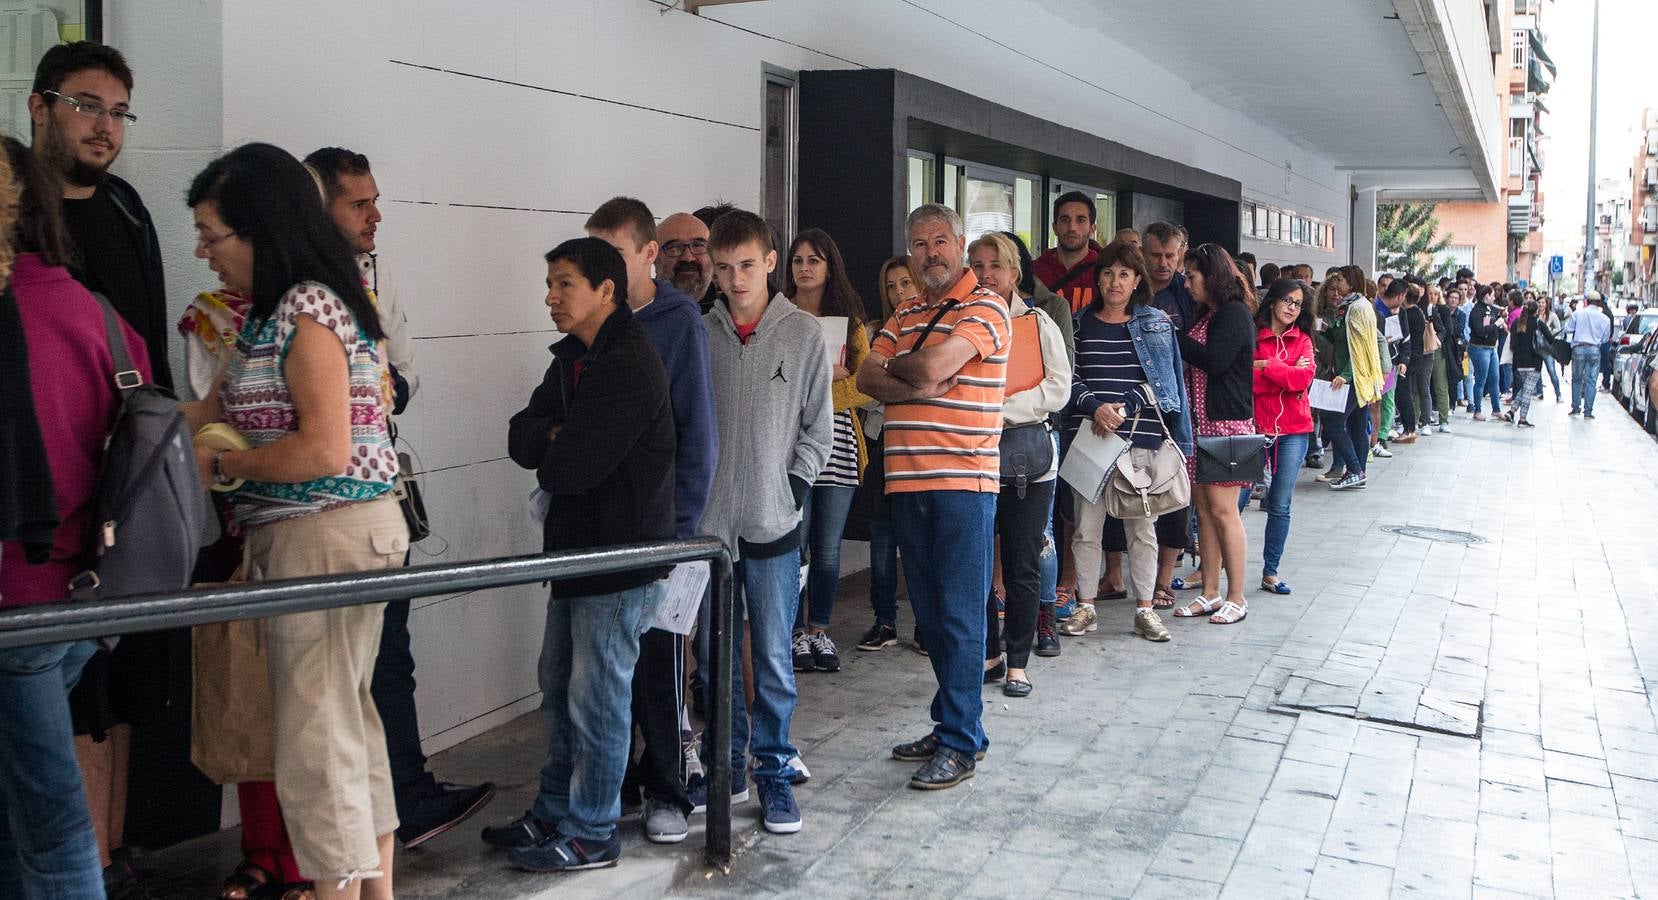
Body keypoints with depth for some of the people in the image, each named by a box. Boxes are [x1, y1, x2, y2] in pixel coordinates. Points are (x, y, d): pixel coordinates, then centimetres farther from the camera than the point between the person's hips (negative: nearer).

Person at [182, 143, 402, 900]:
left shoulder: (307, 310, -15)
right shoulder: (271, 314, 14)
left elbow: (325, 450, -21)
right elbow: (216, 411, 17)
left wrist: (216, 465, -12)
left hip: (327, 535, -10)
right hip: (304, 534, 10)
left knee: (315, 733, -2)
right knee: (348, 720, 16)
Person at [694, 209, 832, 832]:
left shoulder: (803, 333, -2)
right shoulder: (700, 333, 3)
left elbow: (818, 428, 2)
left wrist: (793, 489, -6)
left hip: (772, 523, -2)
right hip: (708, 521, 2)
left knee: (773, 656, 3)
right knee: (716, 655, 11)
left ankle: (774, 771, 17)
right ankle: (726, 765, 25)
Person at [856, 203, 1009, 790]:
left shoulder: (985, 309, -5)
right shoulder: (905, 315, 17)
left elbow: (930, 366, -18)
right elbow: (868, 378, 6)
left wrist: (894, 366, 3)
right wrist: (914, 385, -11)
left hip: (964, 481, -7)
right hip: (907, 479, 7)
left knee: (959, 616, -4)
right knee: (930, 612, 13)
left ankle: (960, 742, 3)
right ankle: (951, 721, 24)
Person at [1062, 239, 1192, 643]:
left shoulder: (1156, 323, 7)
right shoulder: (1080, 324, 7)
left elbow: (1164, 379, 1)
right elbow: (1067, 376, 1)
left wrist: (1125, 407, -12)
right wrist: (1095, 406, -15)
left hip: (1140, 435, 0)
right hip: (1087, 433, 1)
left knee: (1141, 525, 3)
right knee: (1086, 525, 2)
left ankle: (1145, 608, 12)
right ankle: (1086, 607, 12)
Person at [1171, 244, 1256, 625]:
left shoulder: (1234, 313, -10)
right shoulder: (1208, 314, 17)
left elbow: (1214, 360, -21)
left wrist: (1174, 336, -13)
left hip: (1227, 423, -9)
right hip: (1201, 422, 9)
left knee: (1222, 509, -6)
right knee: (1203, 507, 8)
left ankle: (1236, 597, 3)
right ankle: (1210, 594, 15)